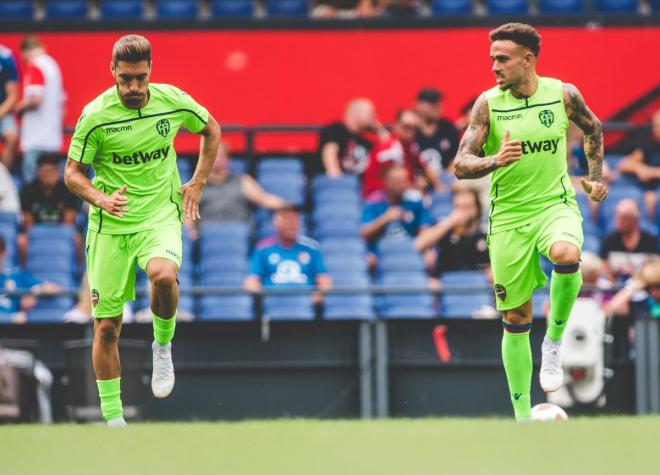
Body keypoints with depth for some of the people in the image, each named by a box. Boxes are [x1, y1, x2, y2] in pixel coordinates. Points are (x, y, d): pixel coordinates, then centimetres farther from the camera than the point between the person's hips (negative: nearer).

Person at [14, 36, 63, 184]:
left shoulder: (34, 67, -10)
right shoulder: (53, 65, 15)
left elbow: (35, 99, -20)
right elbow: (61, 101, 21)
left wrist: (20, 107, -3)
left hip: (36, 139, -9)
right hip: (53, 137, 9)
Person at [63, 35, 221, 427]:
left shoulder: (173, 101, -4)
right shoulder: (96, 116, -11)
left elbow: (211, 130, 16)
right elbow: (73, 173, -3)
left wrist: (198, 182, 9)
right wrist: (101, 199, -22)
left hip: (161, 216, 0)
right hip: (110, 228, 0)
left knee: (163, 275, -33)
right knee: (107, 327, -1)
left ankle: (163, 344, -3)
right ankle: (113, 417, 13)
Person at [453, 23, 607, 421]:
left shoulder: (563, 94, -3)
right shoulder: (488, 104, -7)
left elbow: (593, 128, 18)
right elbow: (461, 165, -11)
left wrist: (597, 176, 12)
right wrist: (495, 160, -30)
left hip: (556, 205, -1)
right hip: (509, 216, 1)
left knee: (566, 255, -36)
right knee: (516, 319, 3)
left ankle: (553, 343, -11)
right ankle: (522, 418, 15)